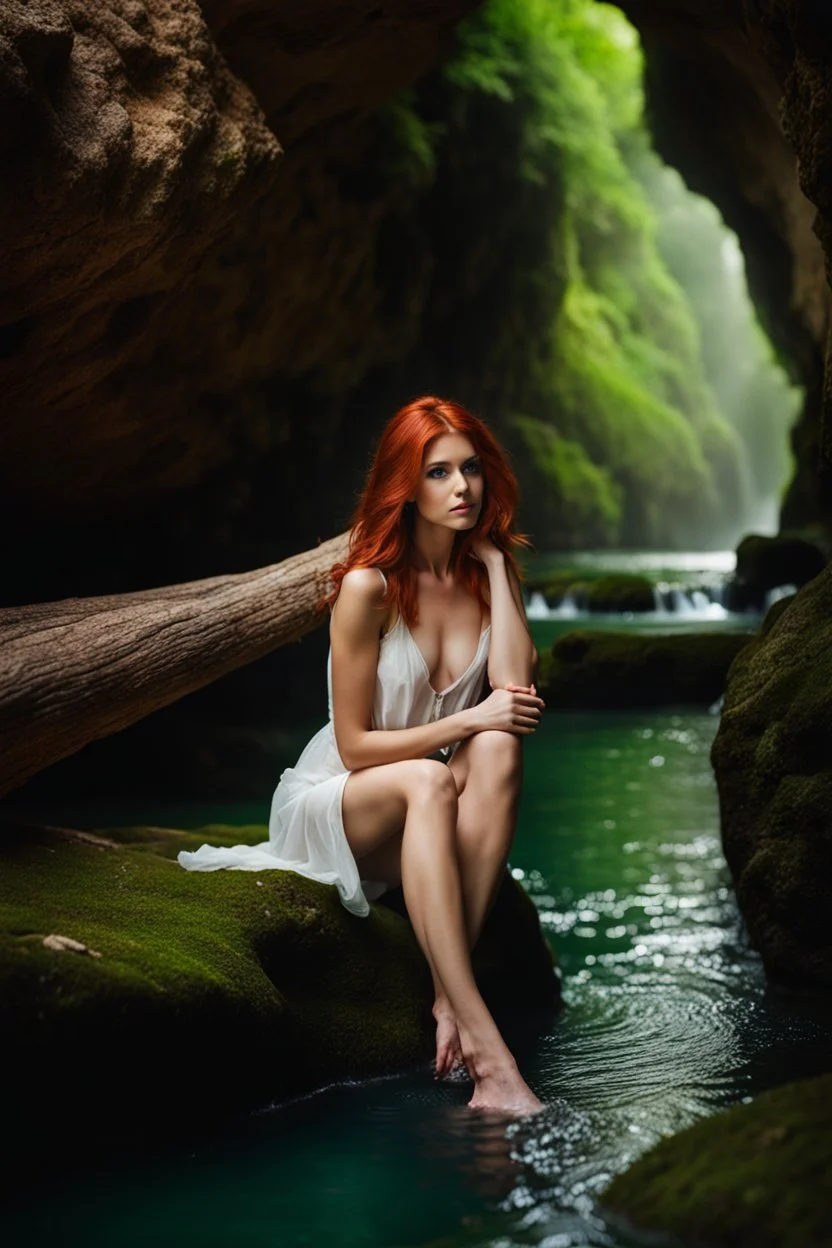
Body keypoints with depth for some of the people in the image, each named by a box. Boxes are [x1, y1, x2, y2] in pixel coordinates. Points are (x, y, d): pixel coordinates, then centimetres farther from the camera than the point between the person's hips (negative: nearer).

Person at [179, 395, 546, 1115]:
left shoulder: (488, 572, 2)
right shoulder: (368, 586, -15)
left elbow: (517, 695, -16)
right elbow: (355, 746, -13)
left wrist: (495, 561, -11)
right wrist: (465, 720, -20)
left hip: (426, 815, 4)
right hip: (333, 806, -4)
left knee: (500, 752, -30)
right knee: (426, 782, -39)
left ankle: (449, 997, -35)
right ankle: (487, 1054, -47)